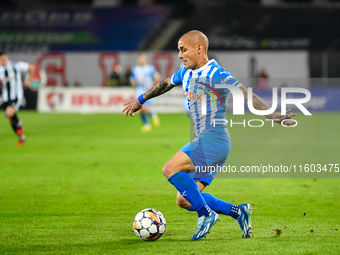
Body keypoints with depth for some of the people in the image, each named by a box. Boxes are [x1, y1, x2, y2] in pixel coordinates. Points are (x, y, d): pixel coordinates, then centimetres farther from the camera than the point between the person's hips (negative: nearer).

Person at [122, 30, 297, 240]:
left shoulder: (216, 75, -11)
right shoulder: (186, 73, 14)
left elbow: (246, 95, -19)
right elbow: (166, 84, 34)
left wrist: (271, 114, -30)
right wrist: (140, 100, 46)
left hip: (215, 139, -9)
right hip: (201, 142, 9)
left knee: (170, 169, -24)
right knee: (184, 201, 3)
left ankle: (206, 214, -13)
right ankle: (238, 212, 9)